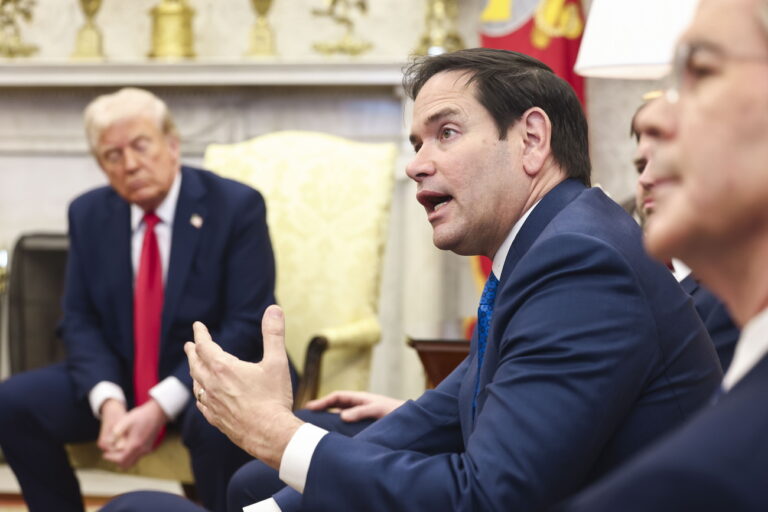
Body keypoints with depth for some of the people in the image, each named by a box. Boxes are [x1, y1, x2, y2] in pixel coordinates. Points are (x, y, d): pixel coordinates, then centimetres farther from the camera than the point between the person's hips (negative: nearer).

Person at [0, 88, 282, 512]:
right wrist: (108, 401, -19)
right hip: (119, 377, 5)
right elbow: (80, 321, 2)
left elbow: (246, 326, -16)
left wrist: (161, 407, -25)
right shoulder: (88, 214, 3)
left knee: (217, 423, -38)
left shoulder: (236, 206, -11)